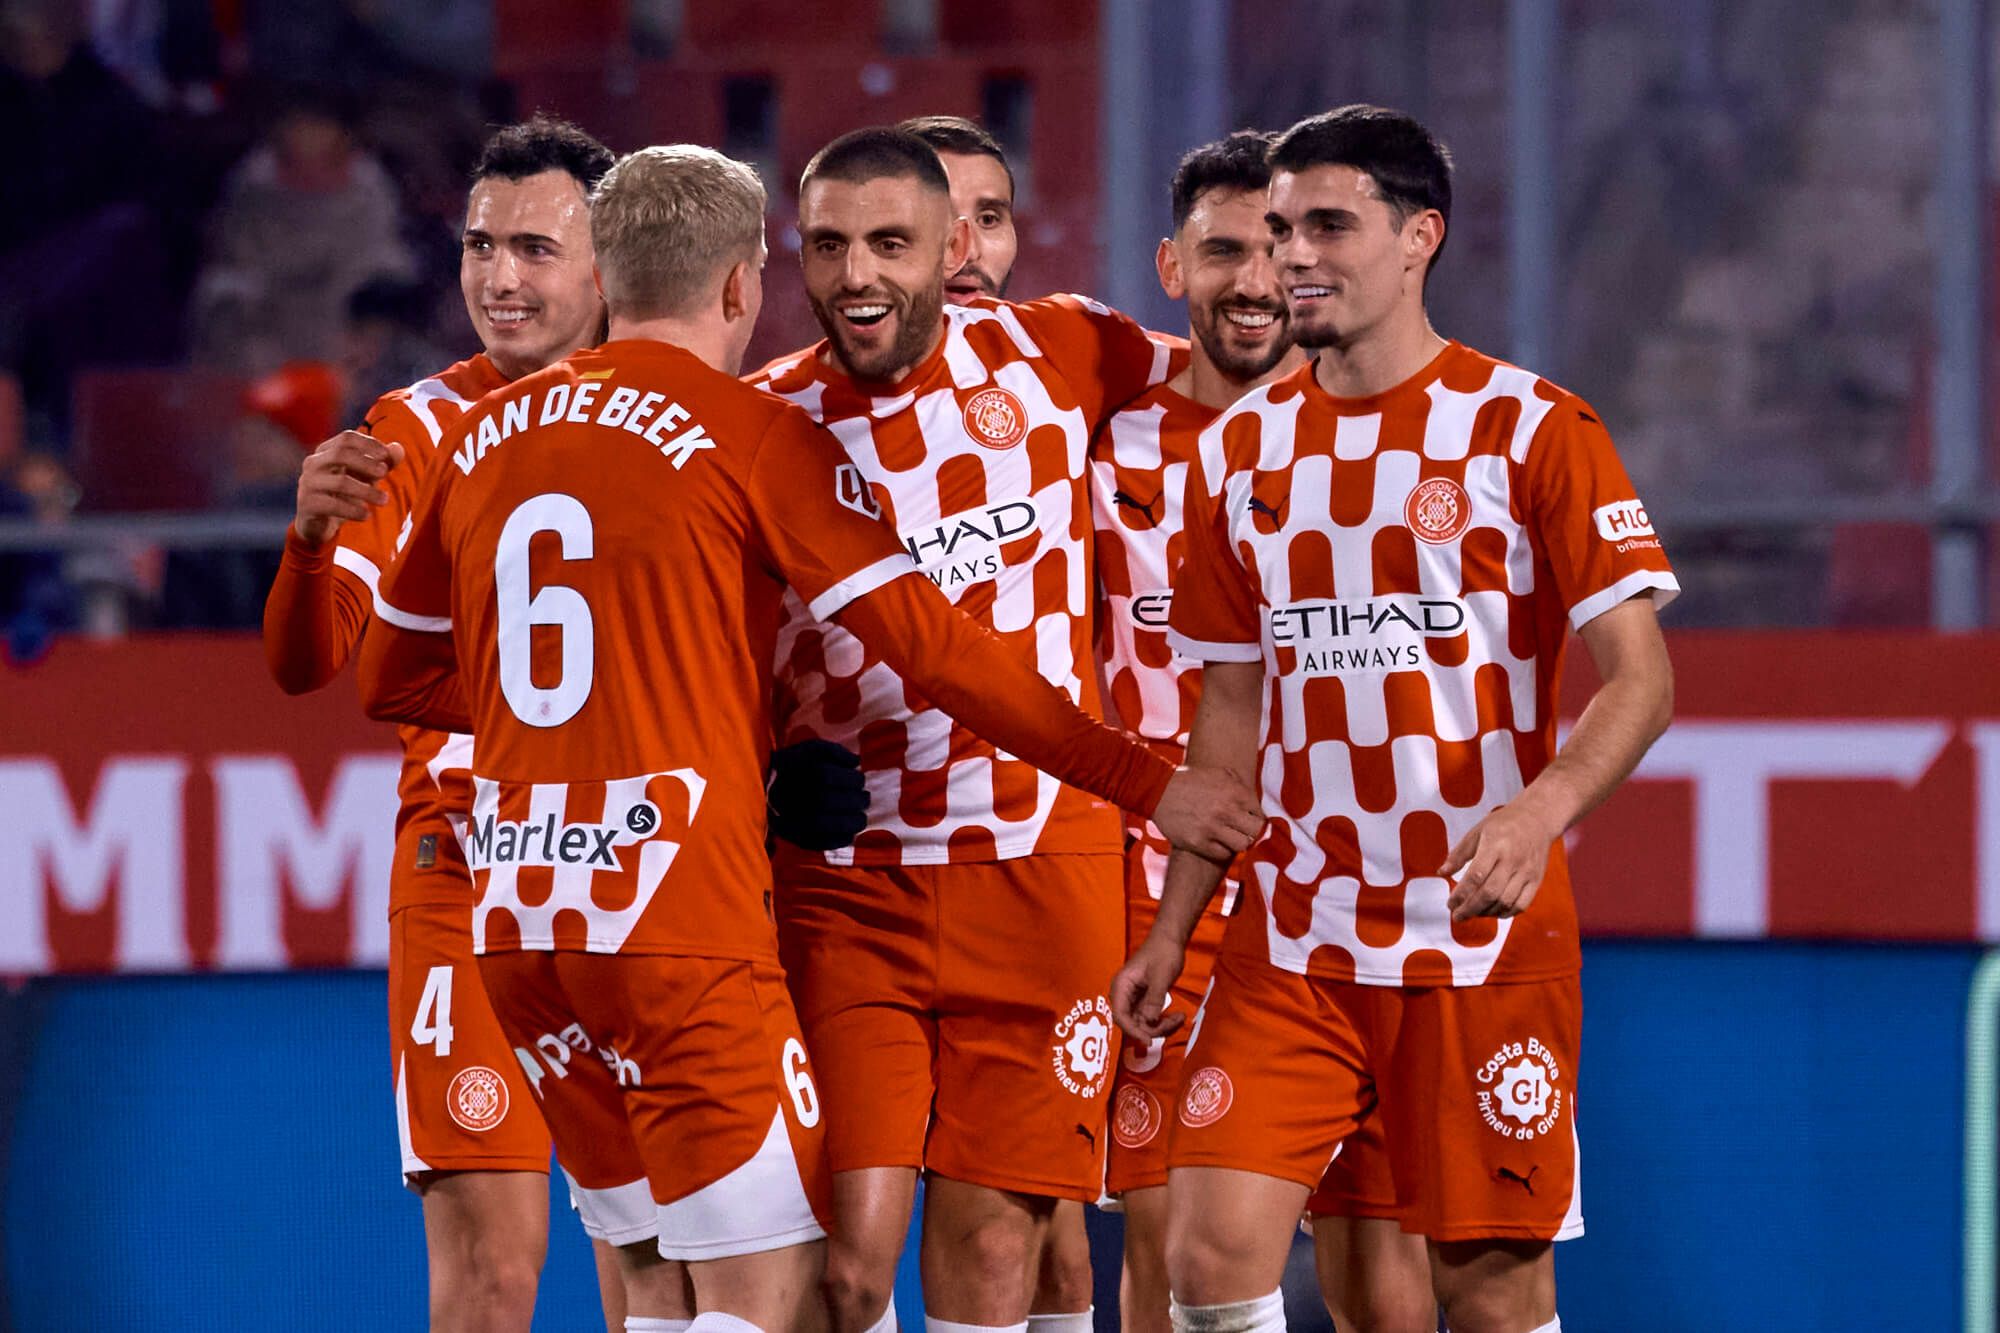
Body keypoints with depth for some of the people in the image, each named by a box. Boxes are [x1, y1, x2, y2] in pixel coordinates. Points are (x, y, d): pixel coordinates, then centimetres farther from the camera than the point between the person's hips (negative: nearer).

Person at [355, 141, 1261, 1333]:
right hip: (679, 920, -7)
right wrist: (1144, 783, -3)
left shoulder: (487, 436, 13)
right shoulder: (751, 435, -5)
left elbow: (394, 676, 22)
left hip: (518, 922, 7)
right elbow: (933, 648, -9)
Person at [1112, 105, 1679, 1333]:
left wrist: (1541, 809, -28)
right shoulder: (1244, 449, 10)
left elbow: (1640, 677, -9)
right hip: (1291, 943, 4)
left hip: (1486, 942, -4)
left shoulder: (1529, 429, -4)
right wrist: (1170, 932, 11)